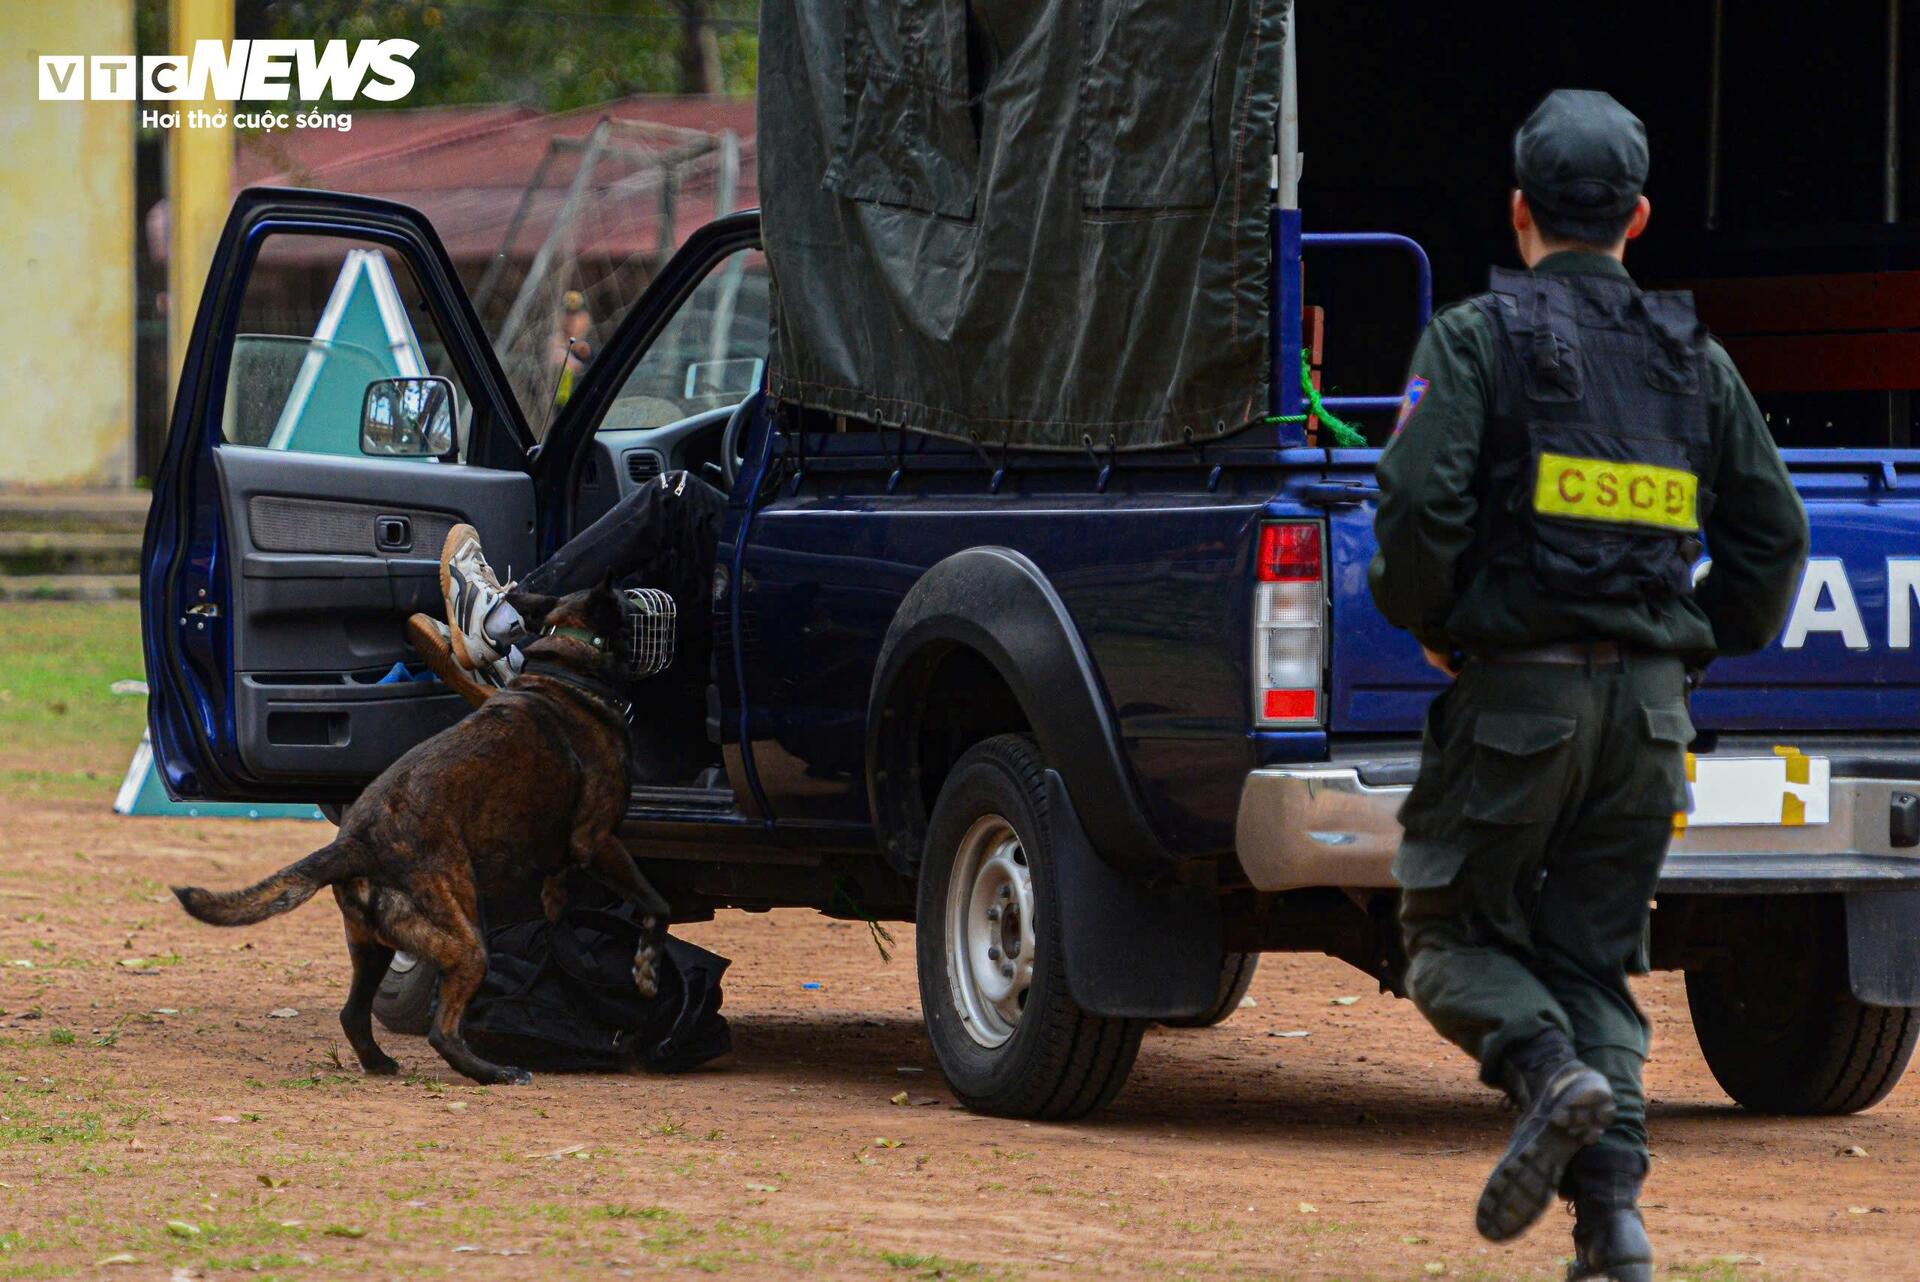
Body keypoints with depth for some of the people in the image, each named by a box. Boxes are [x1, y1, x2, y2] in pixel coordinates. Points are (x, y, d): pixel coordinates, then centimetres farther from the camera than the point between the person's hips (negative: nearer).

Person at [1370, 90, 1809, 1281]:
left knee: (1454, 933, 10)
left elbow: (1420, 499, -15)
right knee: (1596, 953, 12)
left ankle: (1552, 1073, -19)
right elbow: (1774, 531, 10)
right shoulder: (1695, 357, 11)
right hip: (1650, 705, 4)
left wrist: (1427, 623, 2)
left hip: (1516, 691, -4)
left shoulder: (1481, 336, -4)